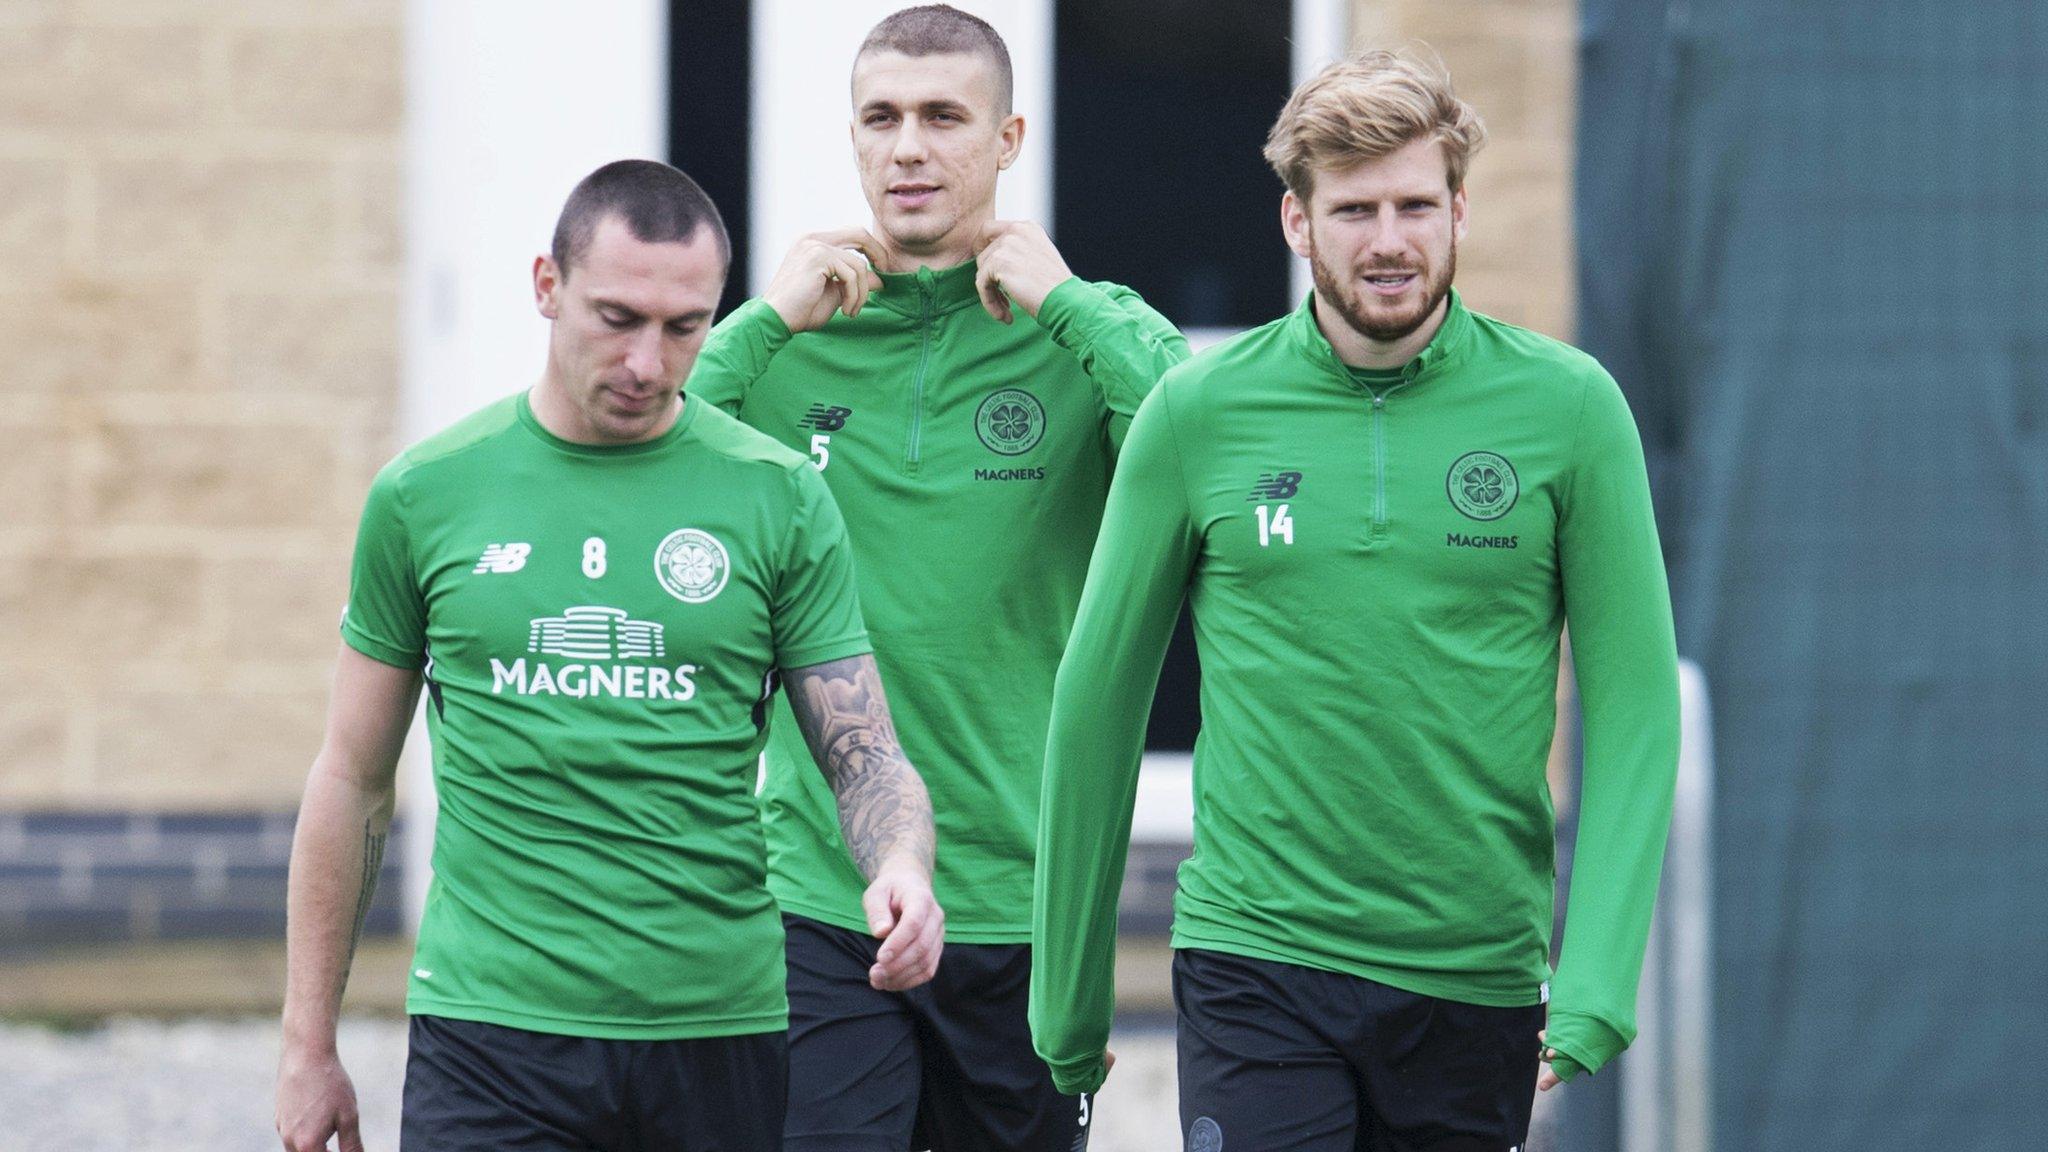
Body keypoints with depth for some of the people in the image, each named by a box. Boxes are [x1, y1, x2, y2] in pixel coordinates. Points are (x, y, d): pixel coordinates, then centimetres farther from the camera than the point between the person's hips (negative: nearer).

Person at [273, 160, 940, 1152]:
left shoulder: (778, 496, 4)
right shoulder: (426, 493, 4)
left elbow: (865, 756, 3)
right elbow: (353, 779, 11)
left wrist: (902, 870, -20)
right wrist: (308, 1044, 10)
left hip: (718, 1031, 1)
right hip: (492, 1026, -1)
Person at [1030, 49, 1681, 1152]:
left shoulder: (1569, 407, 0)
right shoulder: (1197, 412, 0)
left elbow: (1632, 704, -1)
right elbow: (1099, 700, 7)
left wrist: (1598, 980, -11)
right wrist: (1069, 998, 10)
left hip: (1478, 973, 1)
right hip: (1256, 963, -1)